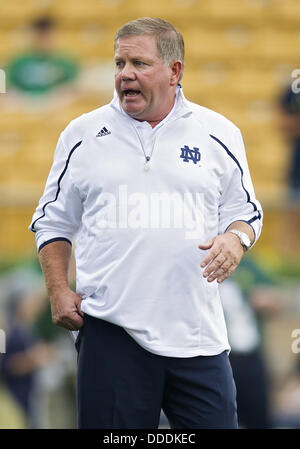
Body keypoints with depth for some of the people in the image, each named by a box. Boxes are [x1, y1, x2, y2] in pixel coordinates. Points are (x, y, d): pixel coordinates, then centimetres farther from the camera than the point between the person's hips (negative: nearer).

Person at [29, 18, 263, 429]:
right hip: (111, 331, 0)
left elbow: (246, 210, 14)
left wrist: (236, 239, -9)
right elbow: (53, 221, 15)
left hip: (196, 331, 0)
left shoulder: (218, 134, 7)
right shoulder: (82, 135, 8)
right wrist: (59, 291, 3)